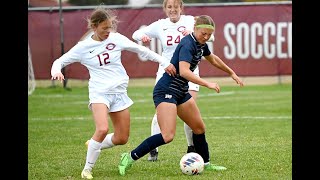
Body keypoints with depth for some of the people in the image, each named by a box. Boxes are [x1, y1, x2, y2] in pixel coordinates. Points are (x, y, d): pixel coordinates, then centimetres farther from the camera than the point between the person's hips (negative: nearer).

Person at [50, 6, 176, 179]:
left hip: (119, 92, 4)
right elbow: (60, 61, 0)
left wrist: (164, 63, 6)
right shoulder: (83, 47, -5)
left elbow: (141, 50, 7)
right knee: (102, 129, -28)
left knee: (122, 138, 5)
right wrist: (56, 71, -23)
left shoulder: (116, 39, 0)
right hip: (99, 92, -4)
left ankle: (93, 146, 32)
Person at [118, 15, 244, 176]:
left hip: (181, 92, 10)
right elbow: (184, 71, -35)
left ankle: (205, 164, 32)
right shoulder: (188, 44, -21)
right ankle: (130, 158, -13)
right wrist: (208, 84, -38)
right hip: (165, 91, -10)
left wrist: (232, 73, 39)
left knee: (199, 128, 15)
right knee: (168, 136, -20)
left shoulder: (201, 44, 8)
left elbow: (213, 60, 31)